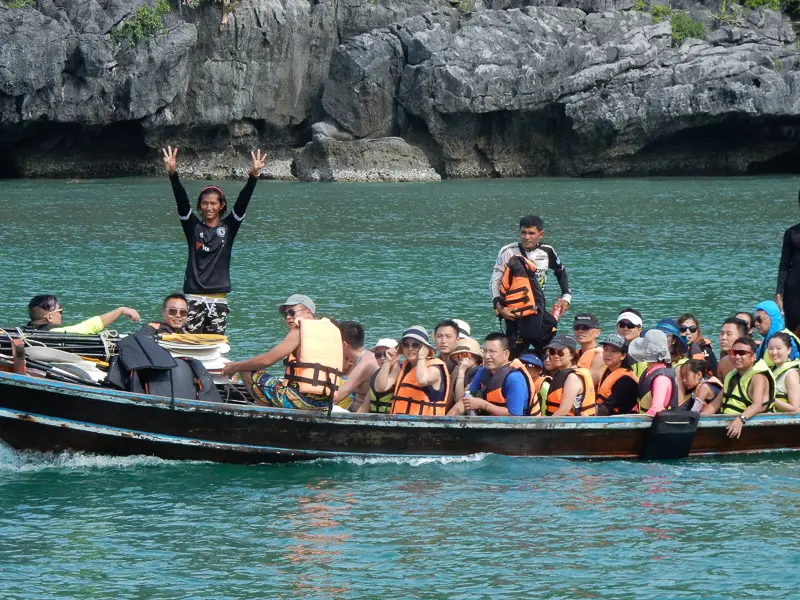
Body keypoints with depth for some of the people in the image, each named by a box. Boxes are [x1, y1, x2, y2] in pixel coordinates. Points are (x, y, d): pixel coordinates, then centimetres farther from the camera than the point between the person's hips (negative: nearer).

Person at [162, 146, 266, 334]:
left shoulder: (228, 228, 7)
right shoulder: (193, 227, 5)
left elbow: (243, 201, -4)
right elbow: (181, 200, -7)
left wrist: (254, 176, -19)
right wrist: (173, 173, -22)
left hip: (218, 299, 1)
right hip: (194, 298, -1)